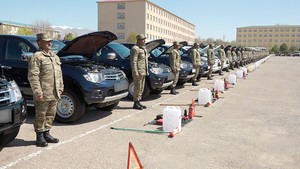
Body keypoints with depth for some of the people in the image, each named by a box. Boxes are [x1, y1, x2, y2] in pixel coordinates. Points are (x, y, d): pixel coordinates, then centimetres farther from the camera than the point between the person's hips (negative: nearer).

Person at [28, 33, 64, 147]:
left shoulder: (55, 57, 17)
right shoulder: (36, 57, -9)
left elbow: (59, 74, 22)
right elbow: (33, 76, -15)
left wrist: (60, 87, 16)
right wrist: (38, 92, -19)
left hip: (54, 94, 8)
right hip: (43, 94, -7)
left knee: (51, 115, 14)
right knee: (41, 116, 3)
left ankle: (46, 133, 27)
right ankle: (40, 137, 13)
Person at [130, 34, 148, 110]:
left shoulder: (144, 48, 18)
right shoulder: (135, 49, -12)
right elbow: (133, 62, -18)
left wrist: (146, 71, 18)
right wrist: (135, 73, -23)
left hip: (143, 72, 9)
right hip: (138, 72, -9)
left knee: (141, 88, 13)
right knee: (137, 88, -4)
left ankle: (138, 102, 21)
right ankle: (136, 103, 4)